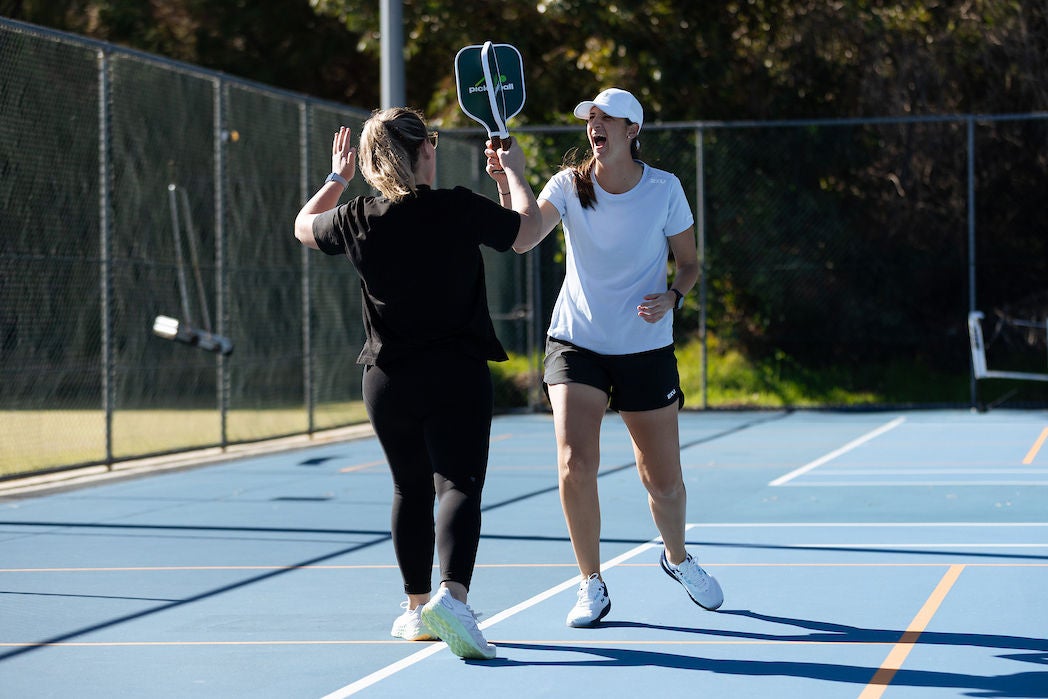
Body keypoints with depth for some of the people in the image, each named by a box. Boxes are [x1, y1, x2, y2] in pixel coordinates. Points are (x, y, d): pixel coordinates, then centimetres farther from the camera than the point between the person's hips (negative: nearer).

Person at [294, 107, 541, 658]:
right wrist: (514, 174, 22)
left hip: (386, 380, 3)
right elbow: (527, 228, 6)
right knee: (458, 485, -8)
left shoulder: (358, 220, -2)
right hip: (456, 375, -3)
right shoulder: (460, 209, -10)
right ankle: (452, 595, -30)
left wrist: (336, 179, 33)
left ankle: (417, 606, 26)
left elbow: (303, 227, 20)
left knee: (410, 490, 17)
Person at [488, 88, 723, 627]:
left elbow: (689, 262, 5)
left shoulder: (664, 189, -6)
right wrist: (507, 183, -41)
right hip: (576, 343, 0)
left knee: (664, 482, 5)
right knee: (575, 465, -19)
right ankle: (592, 585, 0)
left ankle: (676, 557, 39)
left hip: (646, 350, 0)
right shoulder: (569, 185, -6)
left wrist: (672, 298, -16)